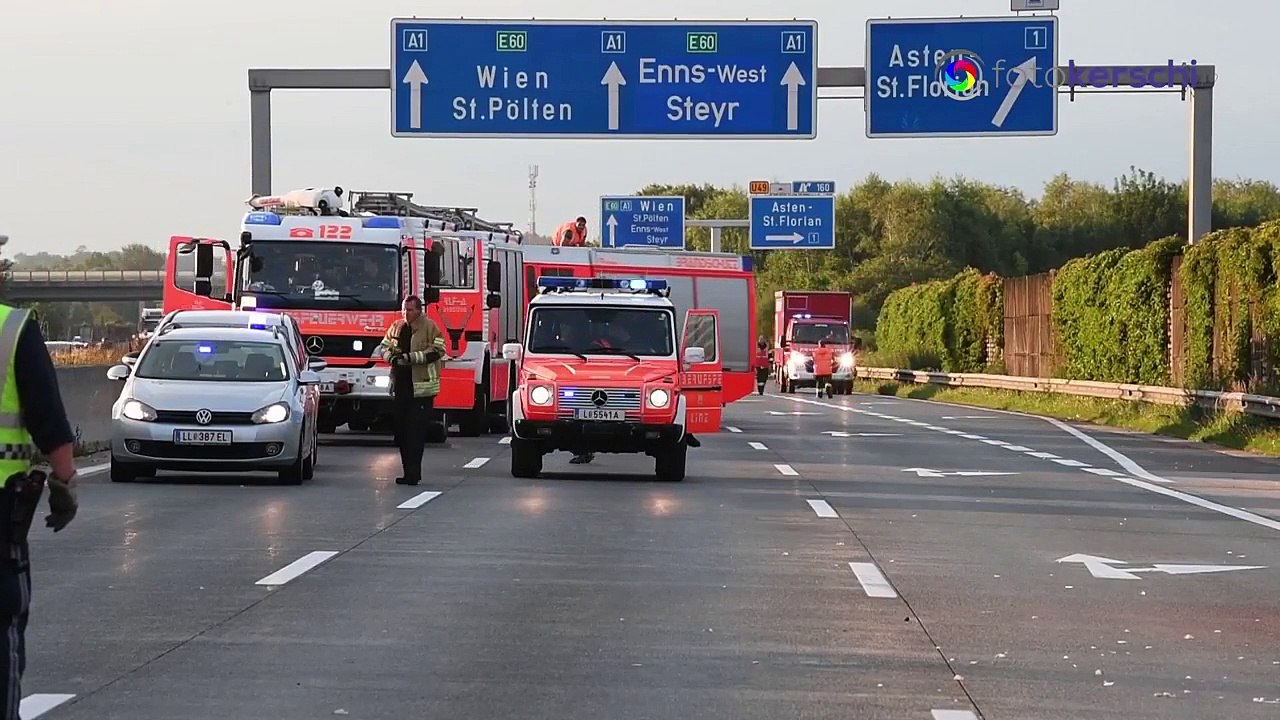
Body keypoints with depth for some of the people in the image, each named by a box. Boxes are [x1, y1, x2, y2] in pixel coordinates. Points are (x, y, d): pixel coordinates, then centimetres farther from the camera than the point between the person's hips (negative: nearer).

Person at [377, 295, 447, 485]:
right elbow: (384, 346, 20)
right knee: (401, 430, 7)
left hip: (421, 388, -6)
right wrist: (391, 356, -3)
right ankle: (408, 471, 15)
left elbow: (437, 351, -11)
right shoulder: (397, 327, 13)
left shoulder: (429, 328, -4)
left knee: (416, 430, -9)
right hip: (401, 386, 6)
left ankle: (413, 473, -11)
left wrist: (411, 357, -19)